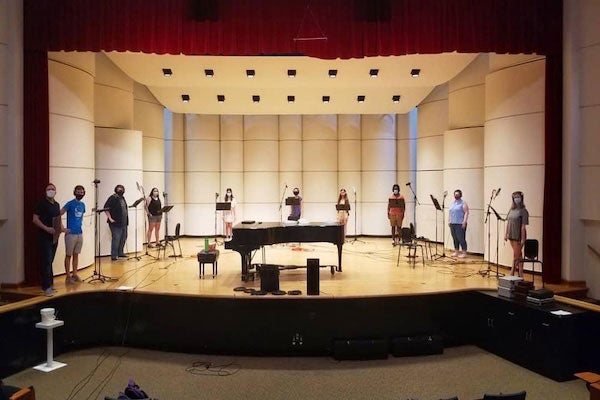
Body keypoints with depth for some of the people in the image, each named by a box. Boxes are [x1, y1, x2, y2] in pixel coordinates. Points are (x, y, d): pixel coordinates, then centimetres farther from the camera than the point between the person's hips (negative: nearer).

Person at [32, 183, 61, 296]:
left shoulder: (56, 204, 13)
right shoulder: (42, 203, -7)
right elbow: (35, 219, -12)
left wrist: (61, 227, 4)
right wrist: (46, 228, -21)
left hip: (54, 236, 7)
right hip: (45, 237, -7)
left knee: (50, 261, 13)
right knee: (47, 261, -8)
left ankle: (50, 284, 20)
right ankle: (46, 287, -4)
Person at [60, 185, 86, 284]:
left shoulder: (83, 205, 10)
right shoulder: (70, 203, -9)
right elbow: (59, 215, -15)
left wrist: (79, 224, 12)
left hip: (80, 233, 6)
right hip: (70, 234, -6)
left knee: (76, 255, 13)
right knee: (68, 255, 3)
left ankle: (74, 274, 22)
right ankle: (68, 276, 9)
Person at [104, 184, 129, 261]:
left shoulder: (122, 198, 14)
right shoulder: (113, 198, -11)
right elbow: (106, 208, -16)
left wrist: (126, 220, 15)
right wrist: (110, 218, -19)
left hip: (124, 223, 9)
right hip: (116, 223, -9)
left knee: (123, 238, 15)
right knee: (116, 239, -5)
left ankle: (120, 253, 28)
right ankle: (114, 256, 2)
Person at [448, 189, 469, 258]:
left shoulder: (463, 203, -3)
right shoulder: (452, 203, 18)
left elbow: (466, 212, -10)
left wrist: (464, 222, -18)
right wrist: (449, 221, 17)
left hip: (460, 224, -7)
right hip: (452, 224, 7)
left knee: (461, 239, -7)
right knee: (455, 238, 10)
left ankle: (464, 253, -1)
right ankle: (456, 251, 18)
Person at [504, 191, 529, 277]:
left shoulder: (523, 211, -11)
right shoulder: (511, 209, 9)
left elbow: (523, 226, -14)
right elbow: (508, 222, 13)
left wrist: (523, 239, -16)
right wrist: (506, 234, 11)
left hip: (518, 236, -7)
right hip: (511, 235, 7)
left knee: (516, 256, 0)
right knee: (518, 255, 13)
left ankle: (512, 274, 7)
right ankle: (520, 275, 20)